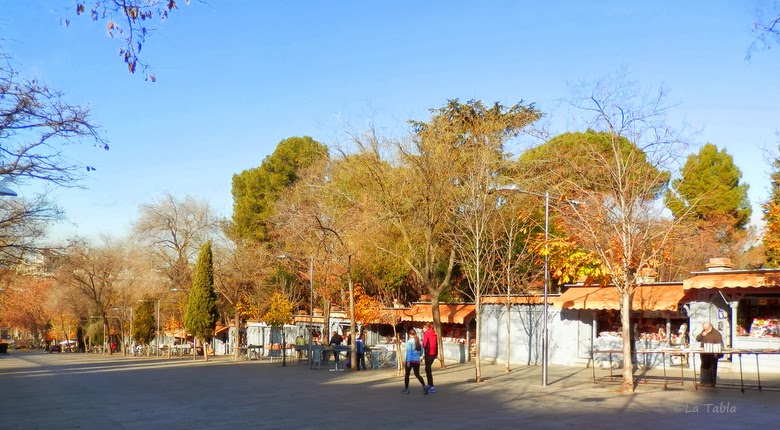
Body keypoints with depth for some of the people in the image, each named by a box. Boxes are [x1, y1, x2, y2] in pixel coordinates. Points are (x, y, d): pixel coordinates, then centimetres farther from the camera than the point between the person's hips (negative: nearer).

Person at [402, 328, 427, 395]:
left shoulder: (409, 341, -9)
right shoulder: (419, 342, 7)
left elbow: (409, 352, -15)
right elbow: (421, 352, 13)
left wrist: (408, 361, -16)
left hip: (410, 360, -5)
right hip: (417, 361, 5)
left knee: (407, 374, 11)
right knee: (417, 374, 8)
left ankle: (406, 389, 17)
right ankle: (424, 386, -13)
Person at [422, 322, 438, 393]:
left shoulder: (426, 334, -8)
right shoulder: (434, 334, 10)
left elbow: (424, 344, -9)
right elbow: (437, 344, 11)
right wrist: (436, 354, 16)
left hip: (428, 353, -7)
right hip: (434, 353, 7)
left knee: (428, 369, -3)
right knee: (428, 368, 19)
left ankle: (432, 387, -8)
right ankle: (429, 385, 24)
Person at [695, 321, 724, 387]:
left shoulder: (716, 333, -5)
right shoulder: (703, 332, 15)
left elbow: (720, 344, -9)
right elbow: (697, 339, 12)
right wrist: (702, 335, -6)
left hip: (712, 354, -6)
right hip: (704, 354, 6)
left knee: (712, 368, -5)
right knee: (704, 367, 9)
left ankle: (711, 382, -2)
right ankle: (704, 381, 15)